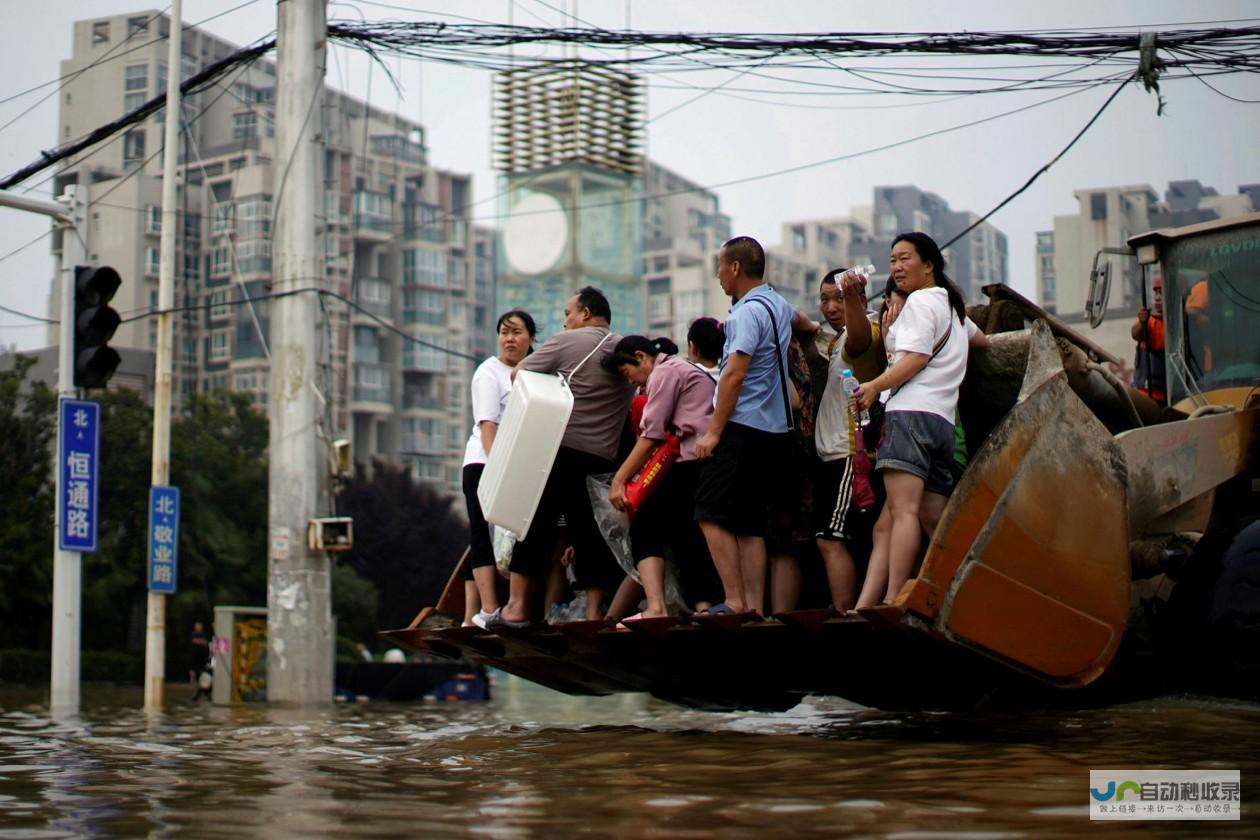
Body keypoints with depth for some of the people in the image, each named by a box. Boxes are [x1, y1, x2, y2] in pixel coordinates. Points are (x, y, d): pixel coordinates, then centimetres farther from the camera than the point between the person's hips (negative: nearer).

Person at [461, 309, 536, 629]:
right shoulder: (489, 372, -4)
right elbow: (487, 423, -15)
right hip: (484, 464, -7)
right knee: (485, 534, -13)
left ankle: (472, 616, 5)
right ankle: (489, 611, -21)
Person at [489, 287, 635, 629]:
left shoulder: (568, 341, -4)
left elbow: (518, 374, 0)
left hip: (563, 449, -5)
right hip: (604, 457, 5)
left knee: (535, 526, 0)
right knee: (590, 533, 9)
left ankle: (517, 607, -2)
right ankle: (594, 612, 5)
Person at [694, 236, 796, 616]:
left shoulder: (748, 312, -13)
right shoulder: (779, 305, 16)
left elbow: (734, 375, -20)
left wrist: (713, 431, -18)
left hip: (742, 428, -9)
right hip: (774, 430, 9)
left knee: (712, 514, -8)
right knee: (750, 524, 7)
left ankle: (734, 603, -13)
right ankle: (755, 608, 2)